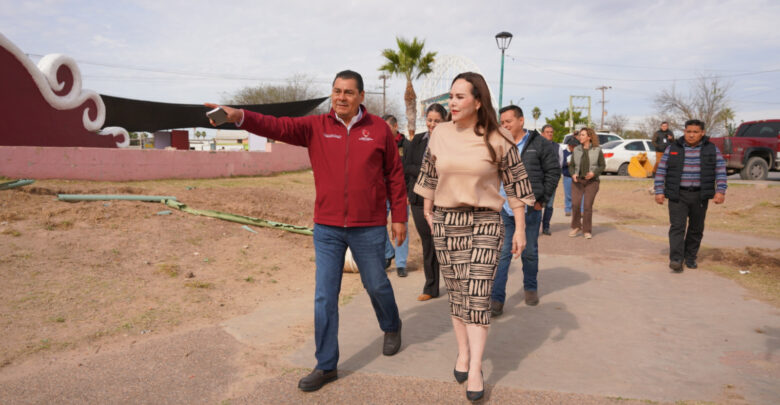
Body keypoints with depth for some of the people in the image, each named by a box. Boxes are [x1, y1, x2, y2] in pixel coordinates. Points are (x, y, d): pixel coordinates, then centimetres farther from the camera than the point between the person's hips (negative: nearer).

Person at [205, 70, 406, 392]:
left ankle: (391, 327, 48)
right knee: (324, 297, 5)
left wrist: (399, 217, 2)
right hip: (327, 229, 2)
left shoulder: (379, 129, -2)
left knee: (376, 285, 16)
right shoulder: (316, 127, 0)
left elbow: (395, 175, 2)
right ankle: (326, 366, 19)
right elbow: (279, 126, -14)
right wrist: (240, 117, -32)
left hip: (368, 229, -1)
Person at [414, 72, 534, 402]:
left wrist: (520, 229, -2)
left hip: (485, 223, -3)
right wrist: (427, 213, 18)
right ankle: (463, 352, 25)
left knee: (478, 294, -7)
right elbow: (429, 176, 14)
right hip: (445, 222, 3)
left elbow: (515, 184, -1)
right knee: (456, 292, 9)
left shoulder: (498, 140, -6)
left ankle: (475, 369, -2)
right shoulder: (440, 134, 2)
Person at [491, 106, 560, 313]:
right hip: (503, 211, 1)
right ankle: (496, 299, 1)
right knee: (501, 254, -2)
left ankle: (530, 288, 35)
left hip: (530, 210, -1)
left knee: (530, 253, 13)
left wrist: (542, 199, -2)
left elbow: (553, 172, 2)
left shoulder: (540, 144, 0)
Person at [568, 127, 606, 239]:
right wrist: (573, 174, -8)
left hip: (592, 181, -2)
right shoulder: (576, 150, 8)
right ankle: (576, 227, 9)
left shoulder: (597, 150, 2)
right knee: (575, 204, -11)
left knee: (588, 205, -5)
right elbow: (571, 166, 12)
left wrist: (594, 173, -12)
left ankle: (587, 230, 8)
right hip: (577, 181, 2)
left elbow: (602, 165, 5)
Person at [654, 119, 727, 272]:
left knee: (696, 229, 8)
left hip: (700, 196, 2)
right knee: (677, 227, -11)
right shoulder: (673, 148, 2)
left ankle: (690, 257, 22)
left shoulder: (711, 149, 5)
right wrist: (659, 191, -3)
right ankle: (676, 260, -16)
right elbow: (661, 170, 4)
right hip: (678, 195, -2)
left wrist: (720, 191, -9)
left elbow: (720, 170, 3)